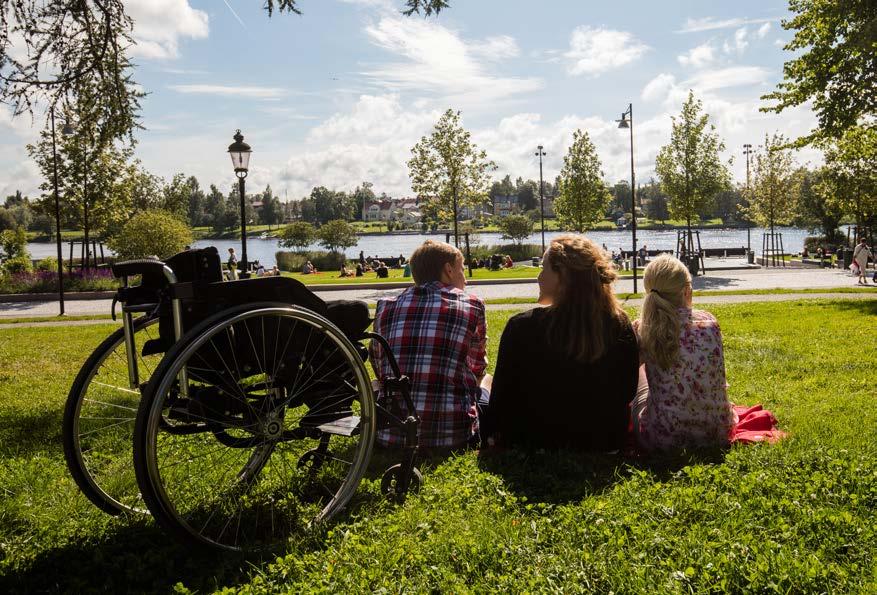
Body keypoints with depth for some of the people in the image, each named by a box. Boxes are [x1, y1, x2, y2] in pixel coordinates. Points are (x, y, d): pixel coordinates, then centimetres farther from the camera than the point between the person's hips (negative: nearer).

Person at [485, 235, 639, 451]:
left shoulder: (522, 328, -23)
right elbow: (627, 393, 0)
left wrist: (491, 435, 4)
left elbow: (502, 398, -13)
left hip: (535, 444, -4)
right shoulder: (621, 327, -13)